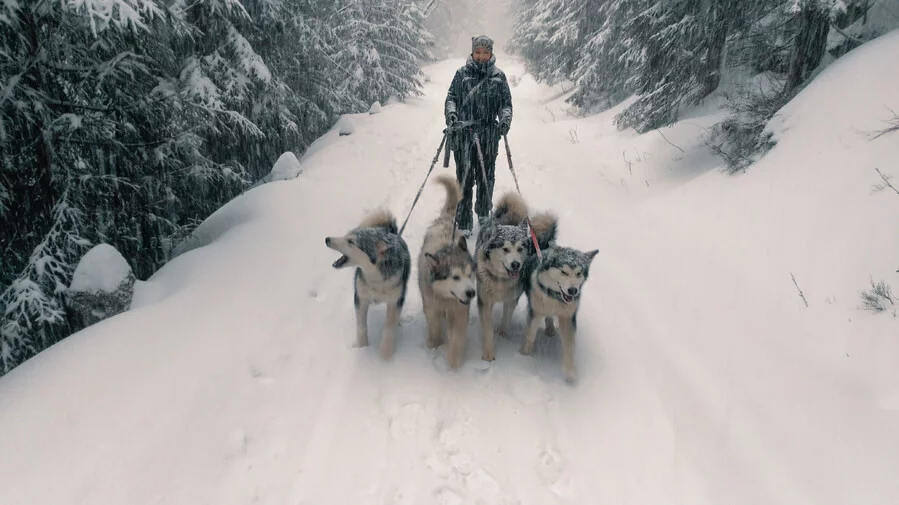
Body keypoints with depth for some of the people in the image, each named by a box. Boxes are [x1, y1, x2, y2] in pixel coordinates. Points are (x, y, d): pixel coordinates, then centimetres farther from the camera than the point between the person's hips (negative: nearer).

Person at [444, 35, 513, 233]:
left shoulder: (498, 76, 11)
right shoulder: (462, 73, 9)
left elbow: (506, 102, 9)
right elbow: (451, 97, 6)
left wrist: (505, 119, -11)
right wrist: (451, 112, -15)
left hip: (489, 134, 1)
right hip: (463, 132, -1)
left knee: (486, 176, 6)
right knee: (464, 177, -3)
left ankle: (484, 213, 23)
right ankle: (463, 222, 1)